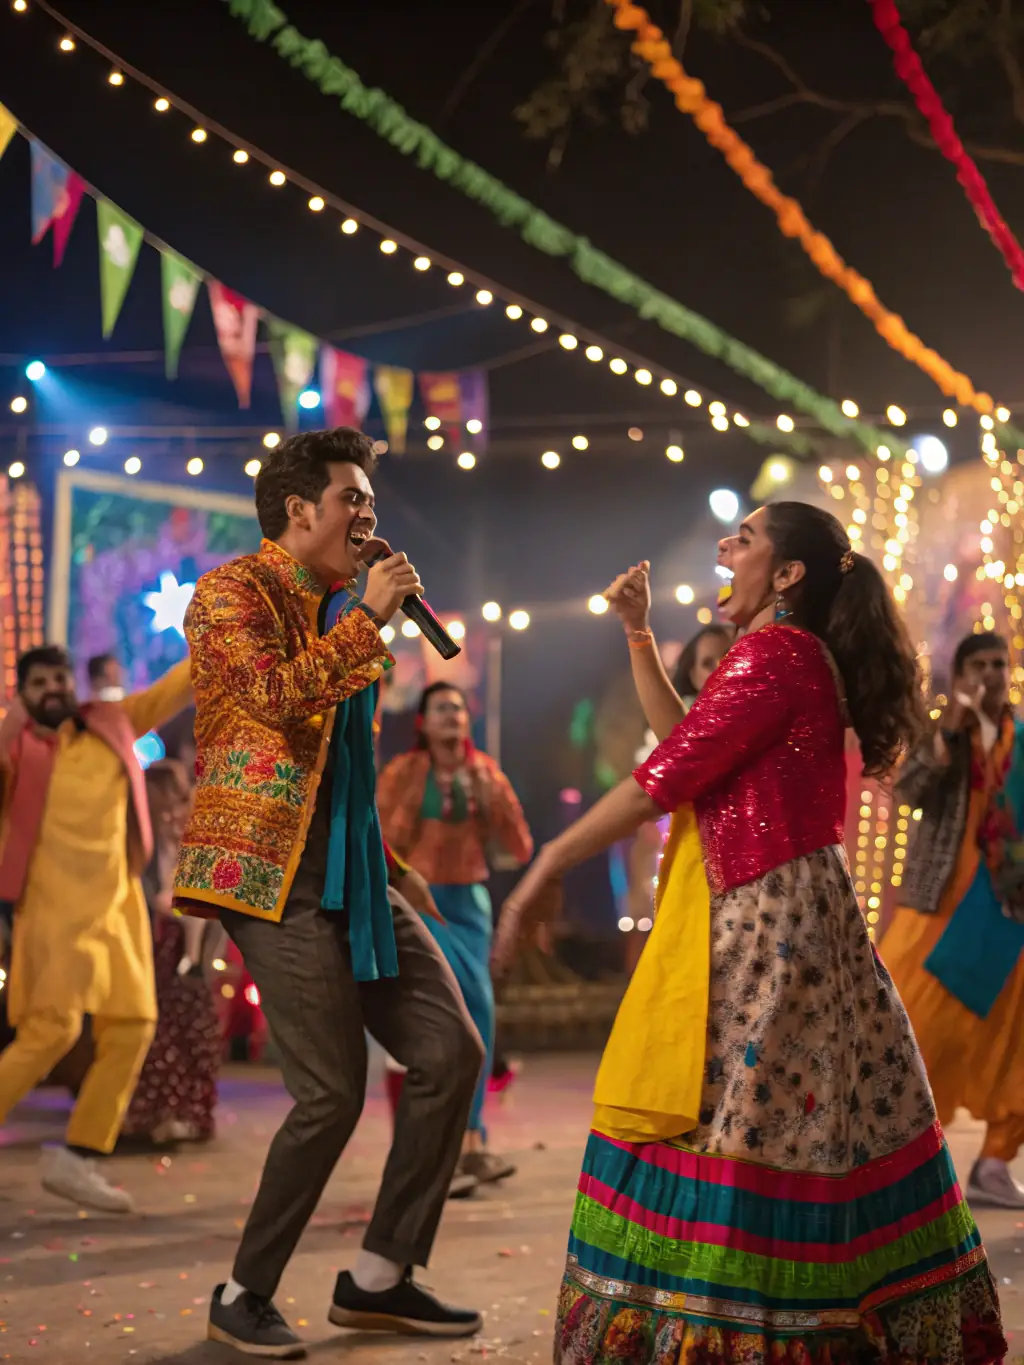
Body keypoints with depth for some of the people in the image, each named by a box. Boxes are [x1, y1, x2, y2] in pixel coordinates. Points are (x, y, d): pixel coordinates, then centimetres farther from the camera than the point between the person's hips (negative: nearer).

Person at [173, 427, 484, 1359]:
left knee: (452, 1052, 2)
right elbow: (279, 698, -23)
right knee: (333, 1092, -12)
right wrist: (368, 616, -13)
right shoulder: (231, 593, -5)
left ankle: (379, 1278, 13)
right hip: (272, 871, -9)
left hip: (350, 870, 9)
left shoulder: (338, 611, 20)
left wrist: (392, 865, 21)